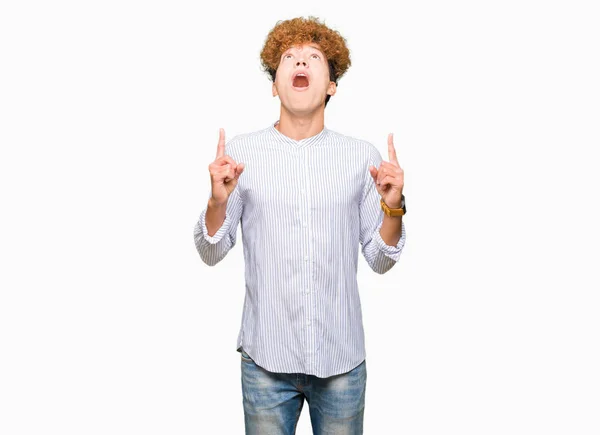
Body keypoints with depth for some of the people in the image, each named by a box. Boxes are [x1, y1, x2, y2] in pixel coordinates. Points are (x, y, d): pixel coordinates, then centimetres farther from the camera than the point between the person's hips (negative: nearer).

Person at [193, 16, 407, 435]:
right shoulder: (240, 152, -2)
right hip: (266, 357, -1)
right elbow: (211, 253, 0)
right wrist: (218, 200, -17)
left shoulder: (362, 157, 0)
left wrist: (393, 206, -15)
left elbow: (380, 259, 2)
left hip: (342, 357, 1)